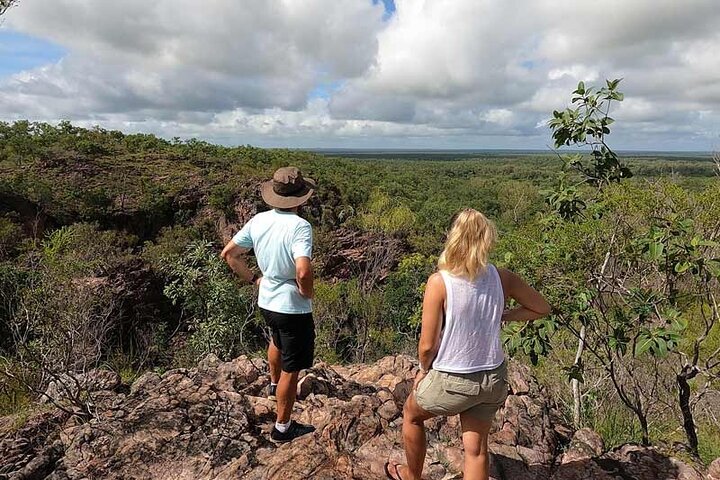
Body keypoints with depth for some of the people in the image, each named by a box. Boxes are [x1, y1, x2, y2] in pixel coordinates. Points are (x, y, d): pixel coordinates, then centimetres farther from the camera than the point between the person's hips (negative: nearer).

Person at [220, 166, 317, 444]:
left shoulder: (258, 221, -3)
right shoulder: (299, 226, -25)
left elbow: (228, 254, 4)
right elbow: (303, 272, -37)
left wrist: (253, 279, 11)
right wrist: (307, 293, -16)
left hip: (266, 302, 7)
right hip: (293, 308, -7)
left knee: (277, 341, 36)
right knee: (291, 369, 10)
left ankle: (273, 385, 61)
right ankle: (282, 428, 25)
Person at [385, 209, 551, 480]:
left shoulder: (439, 282, -22)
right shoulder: (502, 278, -9)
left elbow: (427, 345, -17)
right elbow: (542, 308, 6)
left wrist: (424, 370, 2)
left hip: (451, 381, -3)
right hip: (493, 378, 4)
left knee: (411, 415, 27)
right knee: (476, 450, 19)